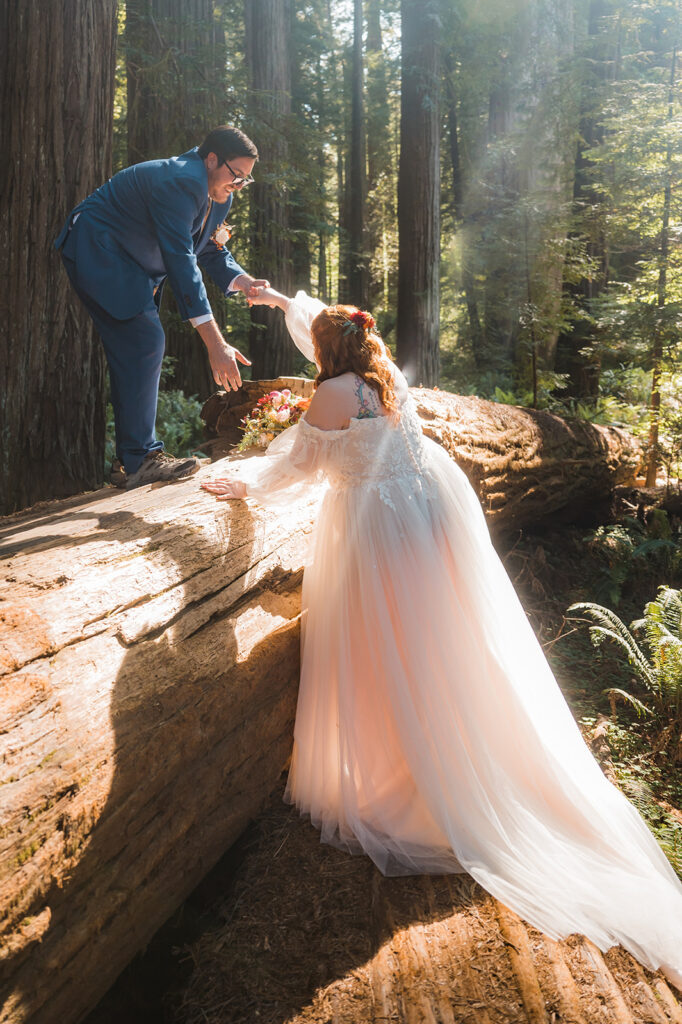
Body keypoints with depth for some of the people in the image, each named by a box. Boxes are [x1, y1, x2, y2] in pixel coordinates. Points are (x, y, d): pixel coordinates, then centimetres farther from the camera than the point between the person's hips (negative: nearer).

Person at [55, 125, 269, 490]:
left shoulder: (218, 197, 3)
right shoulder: (180, 181, -27)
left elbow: (213, 252, 10)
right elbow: (181, 262, -34)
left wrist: (243, 282, -15)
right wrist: (215, 345, -38)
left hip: (129, 262, 10)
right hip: (98, 251, -10)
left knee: (135, 349, 6)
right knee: (143, 343, -17)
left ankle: (130, 460, 9)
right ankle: (139, 459, -14)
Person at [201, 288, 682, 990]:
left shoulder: (334, 393, -13)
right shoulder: (386, 374, 10)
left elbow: (297, 464, -4)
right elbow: (327, 338, 28)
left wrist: (247, 486, 10)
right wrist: (287, 302, 39)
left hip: (379, 523, -8)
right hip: (437, 504, 8)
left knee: (393, 663, 2)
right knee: (461, 646, 16)